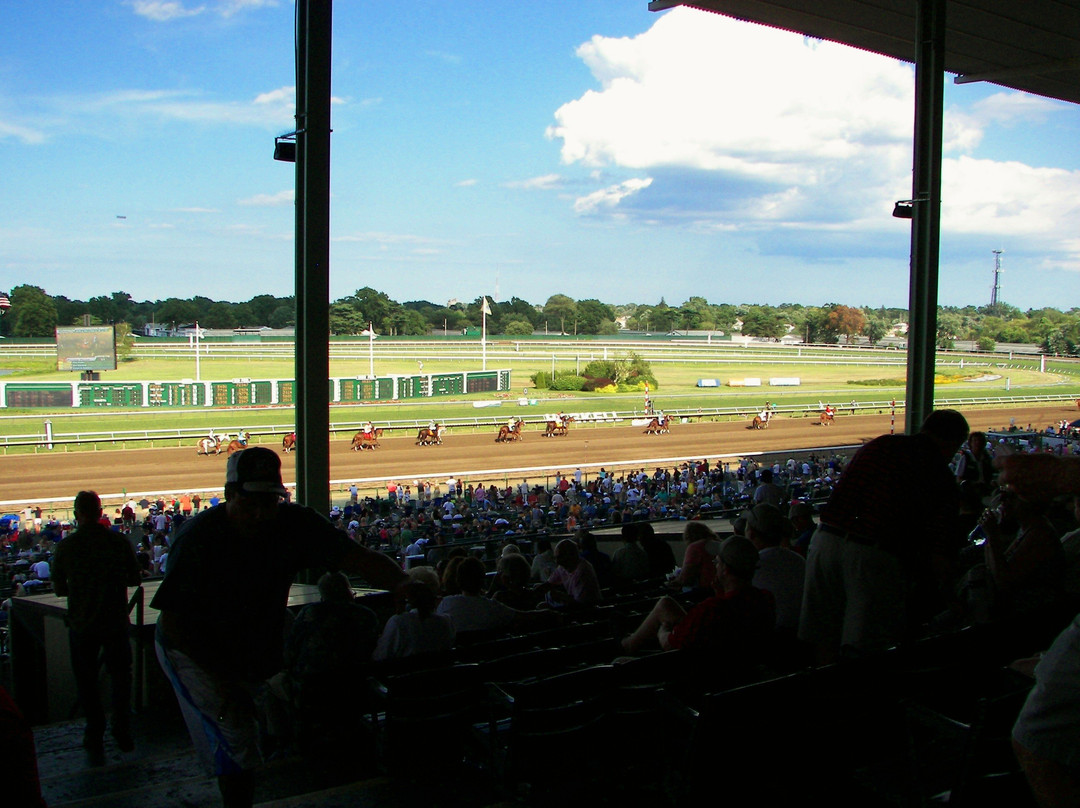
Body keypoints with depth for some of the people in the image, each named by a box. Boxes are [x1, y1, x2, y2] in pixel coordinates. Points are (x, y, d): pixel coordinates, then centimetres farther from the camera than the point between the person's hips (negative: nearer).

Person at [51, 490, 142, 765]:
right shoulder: (119, 542, -8)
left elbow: (59, 589, 2)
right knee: (121, 674, 19)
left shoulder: (65, 547, -9)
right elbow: (135, 579, 2)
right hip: (115, 622, 1)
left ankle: (95, 743, 12)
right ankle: (123, 731, 17)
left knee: (87, 682, 11)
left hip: (81, 626, 0)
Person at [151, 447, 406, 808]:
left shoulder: (294, 524, -17)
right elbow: (174, 621, -21)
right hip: (193, 653, -4)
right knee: (237, 746, -11)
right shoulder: (198, 536, -26)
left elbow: (360, 558, -27)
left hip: (259, 653, 4)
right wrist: (223, 678, -25)